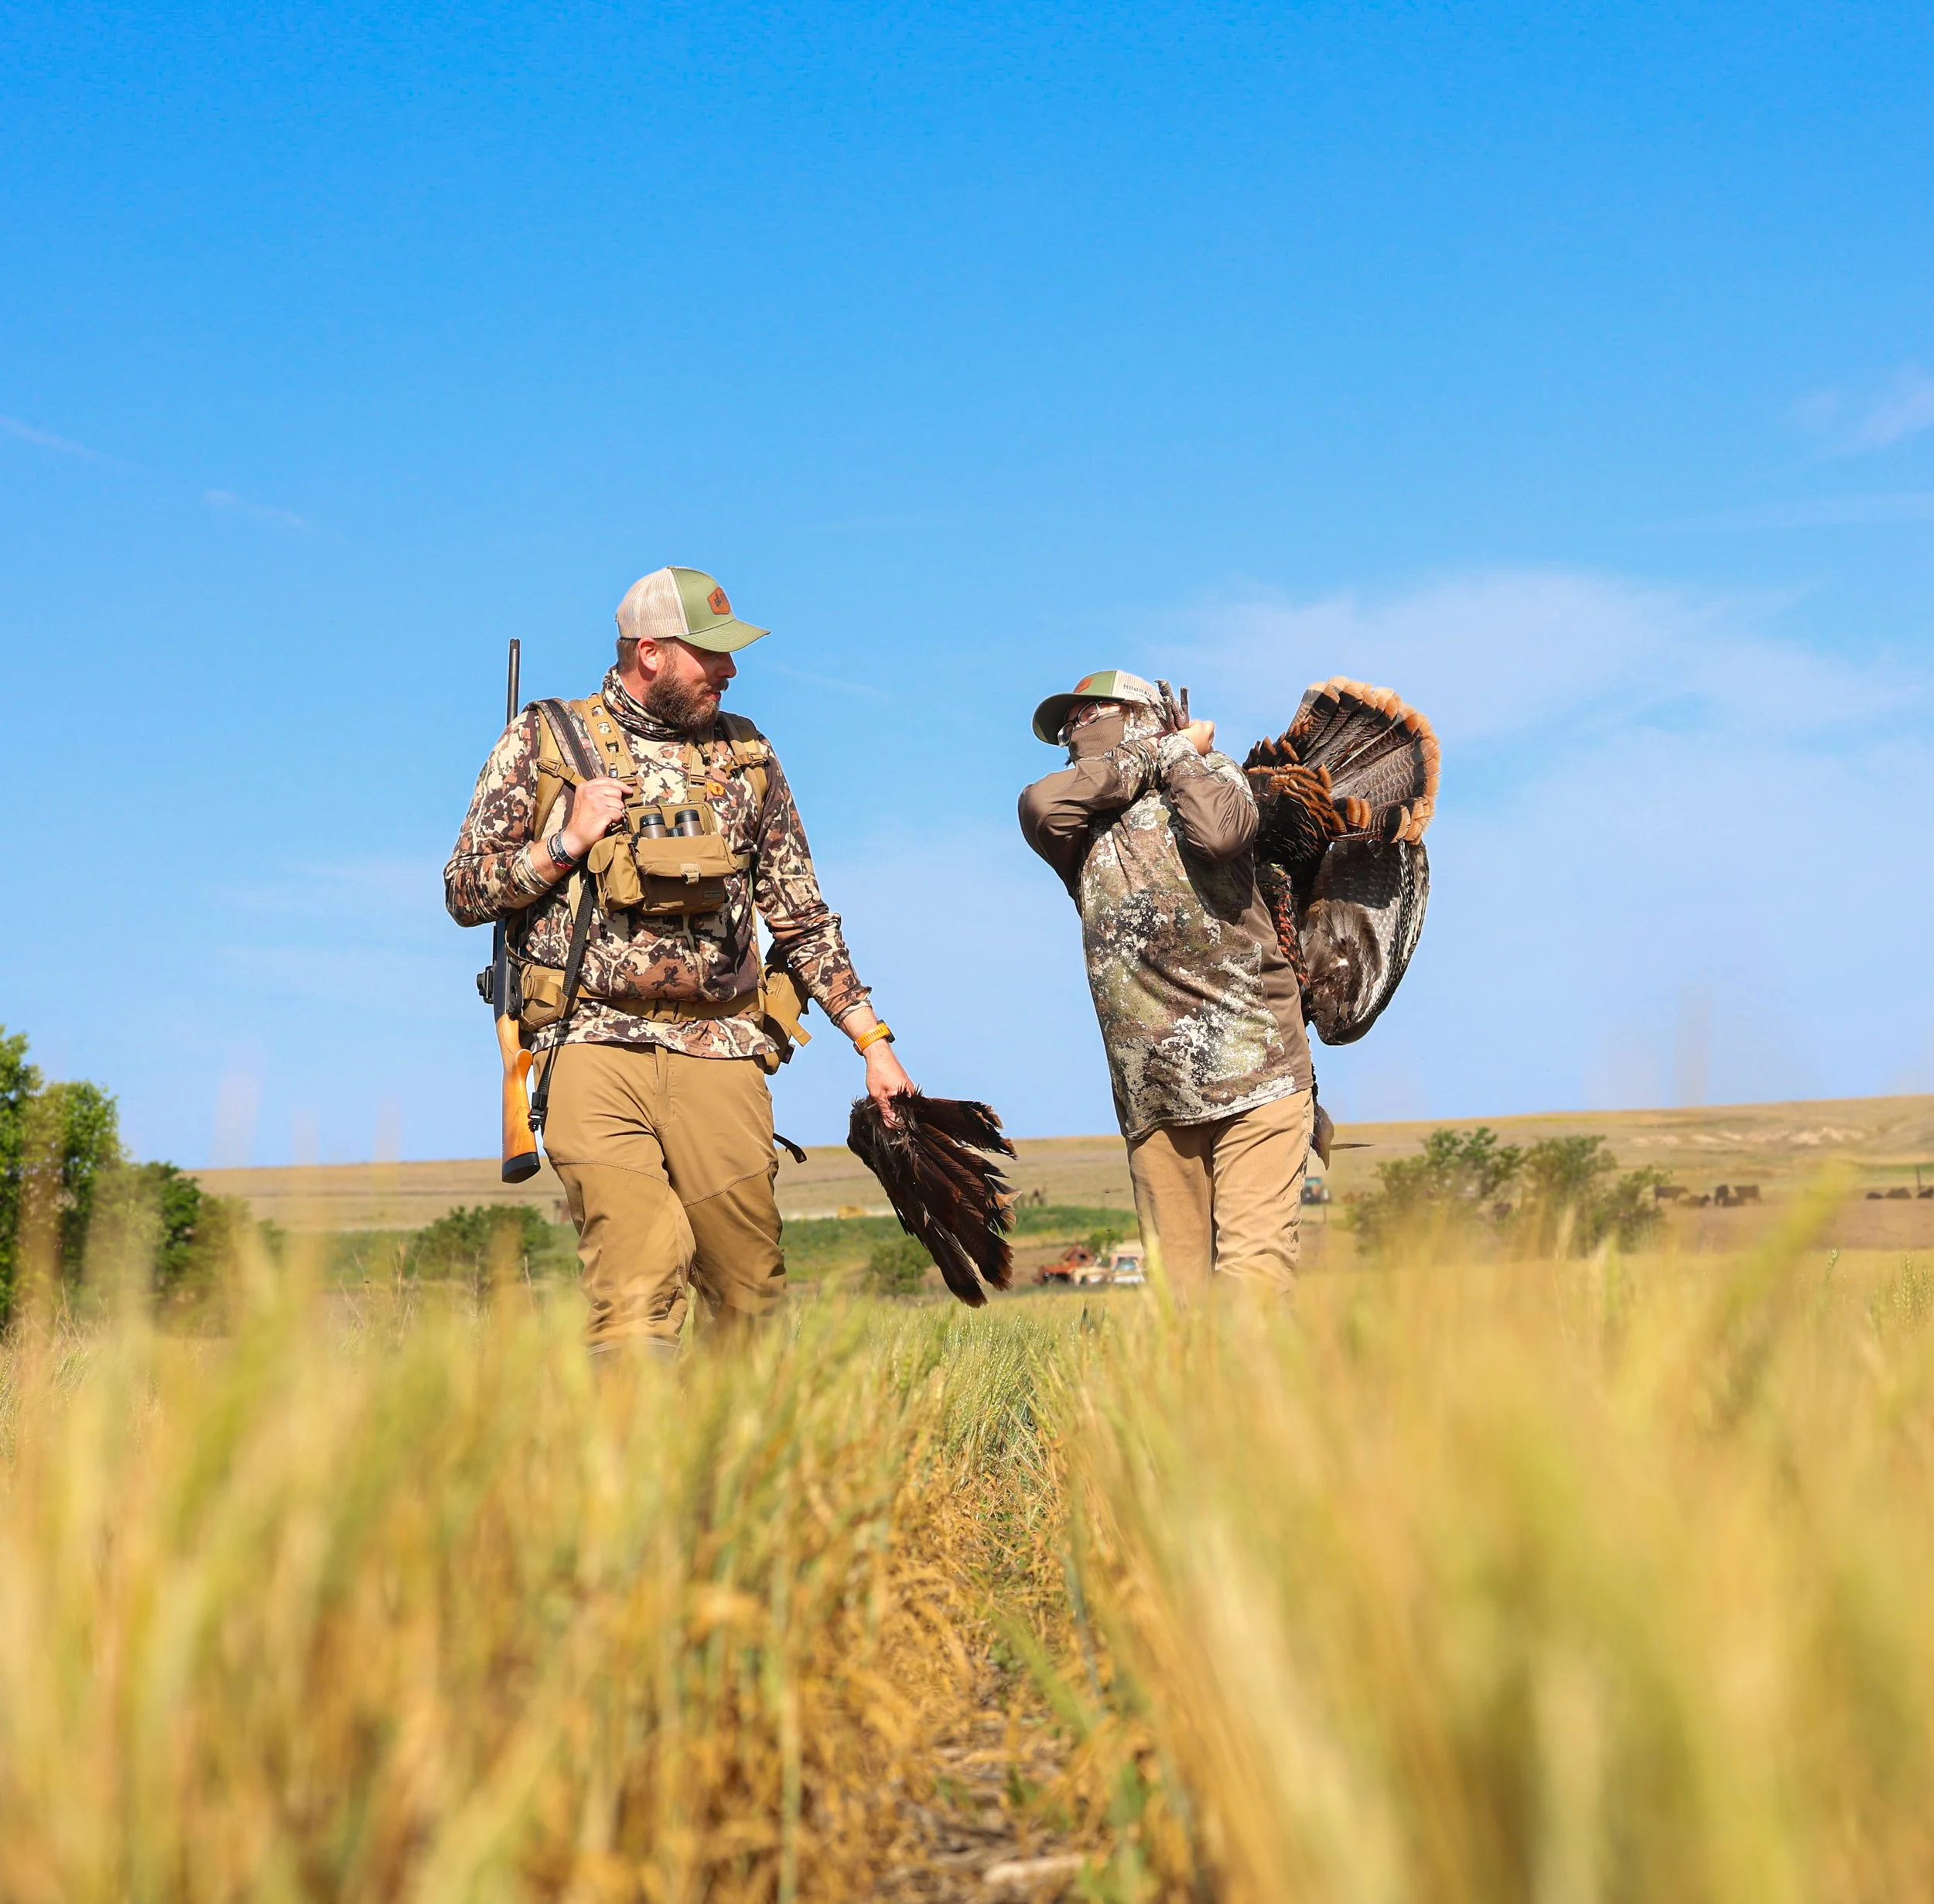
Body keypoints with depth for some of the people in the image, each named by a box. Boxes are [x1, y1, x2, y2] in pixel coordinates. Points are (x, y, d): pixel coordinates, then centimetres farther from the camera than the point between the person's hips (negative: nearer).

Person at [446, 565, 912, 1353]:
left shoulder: (745, 755, 16)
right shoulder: (543, 741, 9)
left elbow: (802, 917, 18)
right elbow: (464, 891, 9)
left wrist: (873, 1039, 13)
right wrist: (569, 841, -5)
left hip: (720, 1053, 3)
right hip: (595, 1044, -3)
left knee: (752, 1298, -2)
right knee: (639, 1266, -22)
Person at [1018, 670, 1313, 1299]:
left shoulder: (1210, 771, 11)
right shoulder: (1081, 835, 19)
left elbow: (1220, 833, -13)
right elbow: (1040, 804, -5)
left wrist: (1176, 751, 2)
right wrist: (1147, 756, 4)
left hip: (1253, 1068, -4)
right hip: (1154, 1091, 4)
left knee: (1253, 1259, -14)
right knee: (1176, 1284, 1)